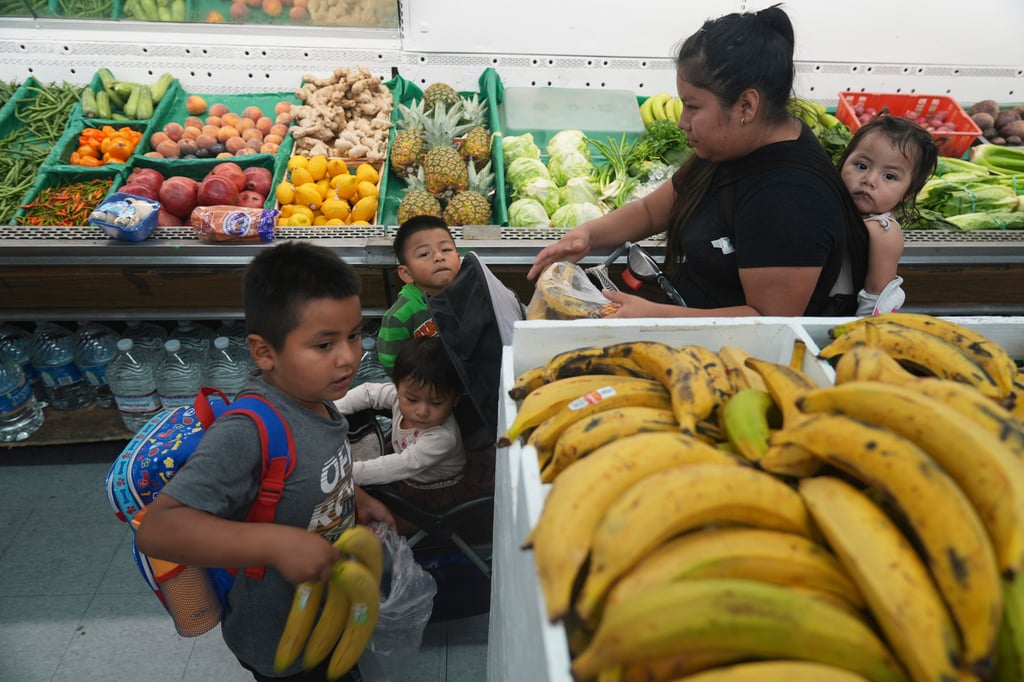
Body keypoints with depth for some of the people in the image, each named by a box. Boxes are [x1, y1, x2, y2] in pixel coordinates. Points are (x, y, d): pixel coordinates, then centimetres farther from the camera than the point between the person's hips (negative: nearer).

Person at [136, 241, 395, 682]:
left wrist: (356, 499, -3)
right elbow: (157, 529, -40)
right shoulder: (246, 432, -35)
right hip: (281, 646, -7)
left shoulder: (314, 395, -10)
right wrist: (275, 542, -47)